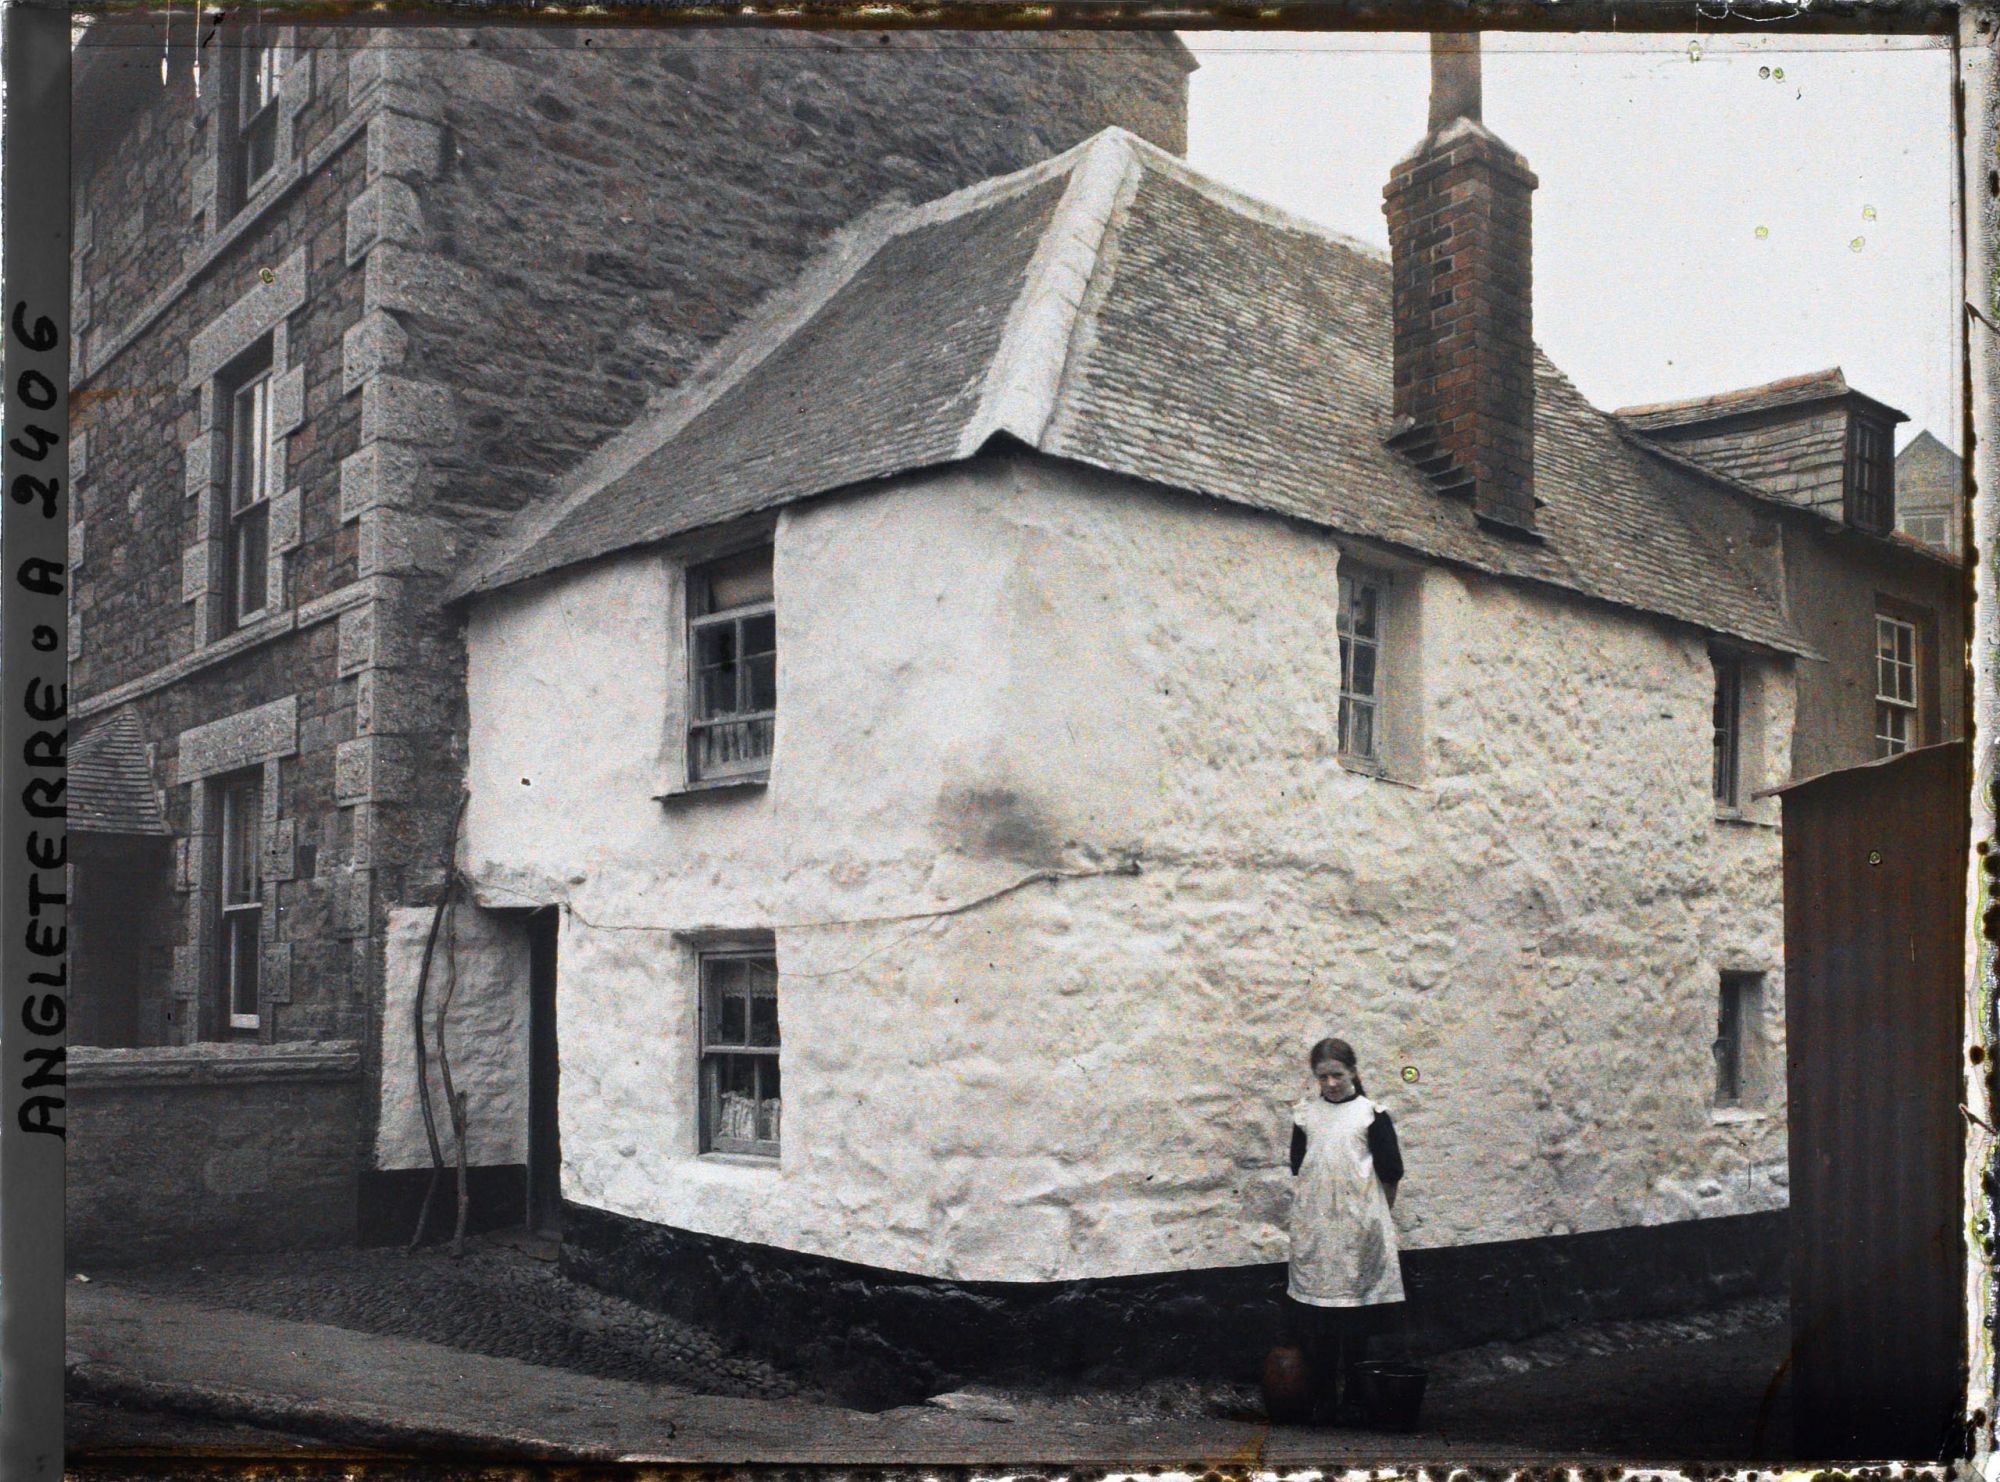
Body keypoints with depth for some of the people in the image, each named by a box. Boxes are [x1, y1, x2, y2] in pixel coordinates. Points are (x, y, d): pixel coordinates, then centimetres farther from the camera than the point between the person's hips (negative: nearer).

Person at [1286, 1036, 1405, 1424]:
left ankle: (1354, 1398, 11)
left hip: (1357, 1227, -2)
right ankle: (1322, 1399, 8)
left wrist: (1377, 1213, 9)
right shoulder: (1305, 1113, 7)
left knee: (1355, 1321, 2)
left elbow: (1391, 1173, 2)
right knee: (1315, 1320, 1)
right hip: (1314, 1228, 2)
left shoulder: (1370, 1114, -2)